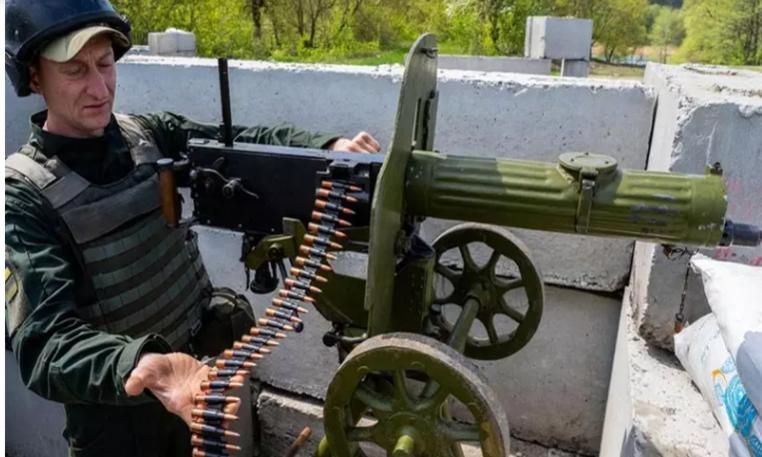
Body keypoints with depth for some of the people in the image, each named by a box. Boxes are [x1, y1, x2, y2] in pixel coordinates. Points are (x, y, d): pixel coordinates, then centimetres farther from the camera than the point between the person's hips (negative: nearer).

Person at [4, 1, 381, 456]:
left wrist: (330, 146, -28)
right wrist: (142, 366, -48)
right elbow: (44, 340, -28)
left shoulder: (151, 134, -4)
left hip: (196, 365, 5)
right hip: (114, 411, -4)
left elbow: (240, 142, -8)